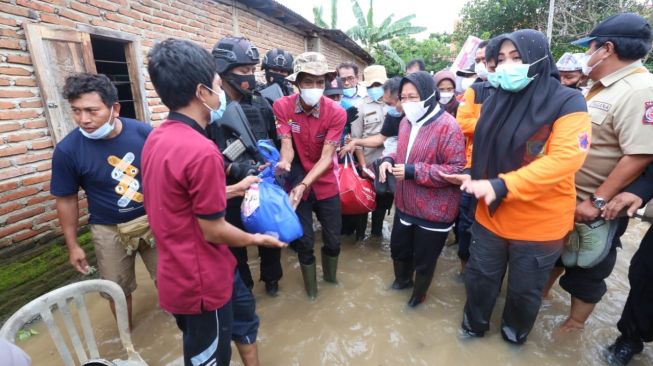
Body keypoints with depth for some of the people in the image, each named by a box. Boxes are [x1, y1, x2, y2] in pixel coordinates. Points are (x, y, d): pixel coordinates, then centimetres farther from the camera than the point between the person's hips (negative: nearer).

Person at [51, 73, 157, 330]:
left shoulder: (143, 132, -14)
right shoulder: (67, 150, -14)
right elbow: (66, 200, -3)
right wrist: (72, 245, 1)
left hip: (153, 220, 1)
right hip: (110, 230, 0)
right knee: (118, 290, 15)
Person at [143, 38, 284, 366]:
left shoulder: (157, 138, 1)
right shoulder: (201, 150, -30)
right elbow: (213, 232, -22)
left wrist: (235, 189, 13)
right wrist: (256, 239, -4)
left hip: (181, 271, 9)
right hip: (201, 279, -9)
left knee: (243, 312, 30)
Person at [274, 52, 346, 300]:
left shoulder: (336, 113, -16)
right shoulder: (282, 107, -13)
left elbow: (327, 157, -20)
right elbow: (286, 146, -14)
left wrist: (304, 184, -32)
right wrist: (284, 164, -37)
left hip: (326, 184, 0)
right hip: (297, 184, 0)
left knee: (333, 239, 12)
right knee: (304, 240, 10)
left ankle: (330, 275, 45)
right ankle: (310, 284, 39)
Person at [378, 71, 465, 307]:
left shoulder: (447, 126, -20)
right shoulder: (406, 122, 4)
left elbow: (457, 169, -22)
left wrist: (414, 171, -27)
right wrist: (389, 160, -4)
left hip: (433, 210, -7)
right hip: (405, 204, 7)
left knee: (424, 259, 15)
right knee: (398, 248, 24)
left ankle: (419, 294, 44)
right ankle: (402, 279, 54)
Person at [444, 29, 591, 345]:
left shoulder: (567, 101, -13)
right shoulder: (495, 102, 3)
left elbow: (566, 158, -25)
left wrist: (501, 186, -33)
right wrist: (475, 178, -6)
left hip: (539, 222, -4)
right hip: (490, 214, 4)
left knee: (524, 289, 17)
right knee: (479, 278, 18)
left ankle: (515, 333, 46)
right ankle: (474, 325, 44)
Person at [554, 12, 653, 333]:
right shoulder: (601, 87, 8)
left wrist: (596, 202, -24)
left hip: (596, 208, -8)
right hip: (565, 198, 8)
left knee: (585, 271, 11)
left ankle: (574, 324, 31)